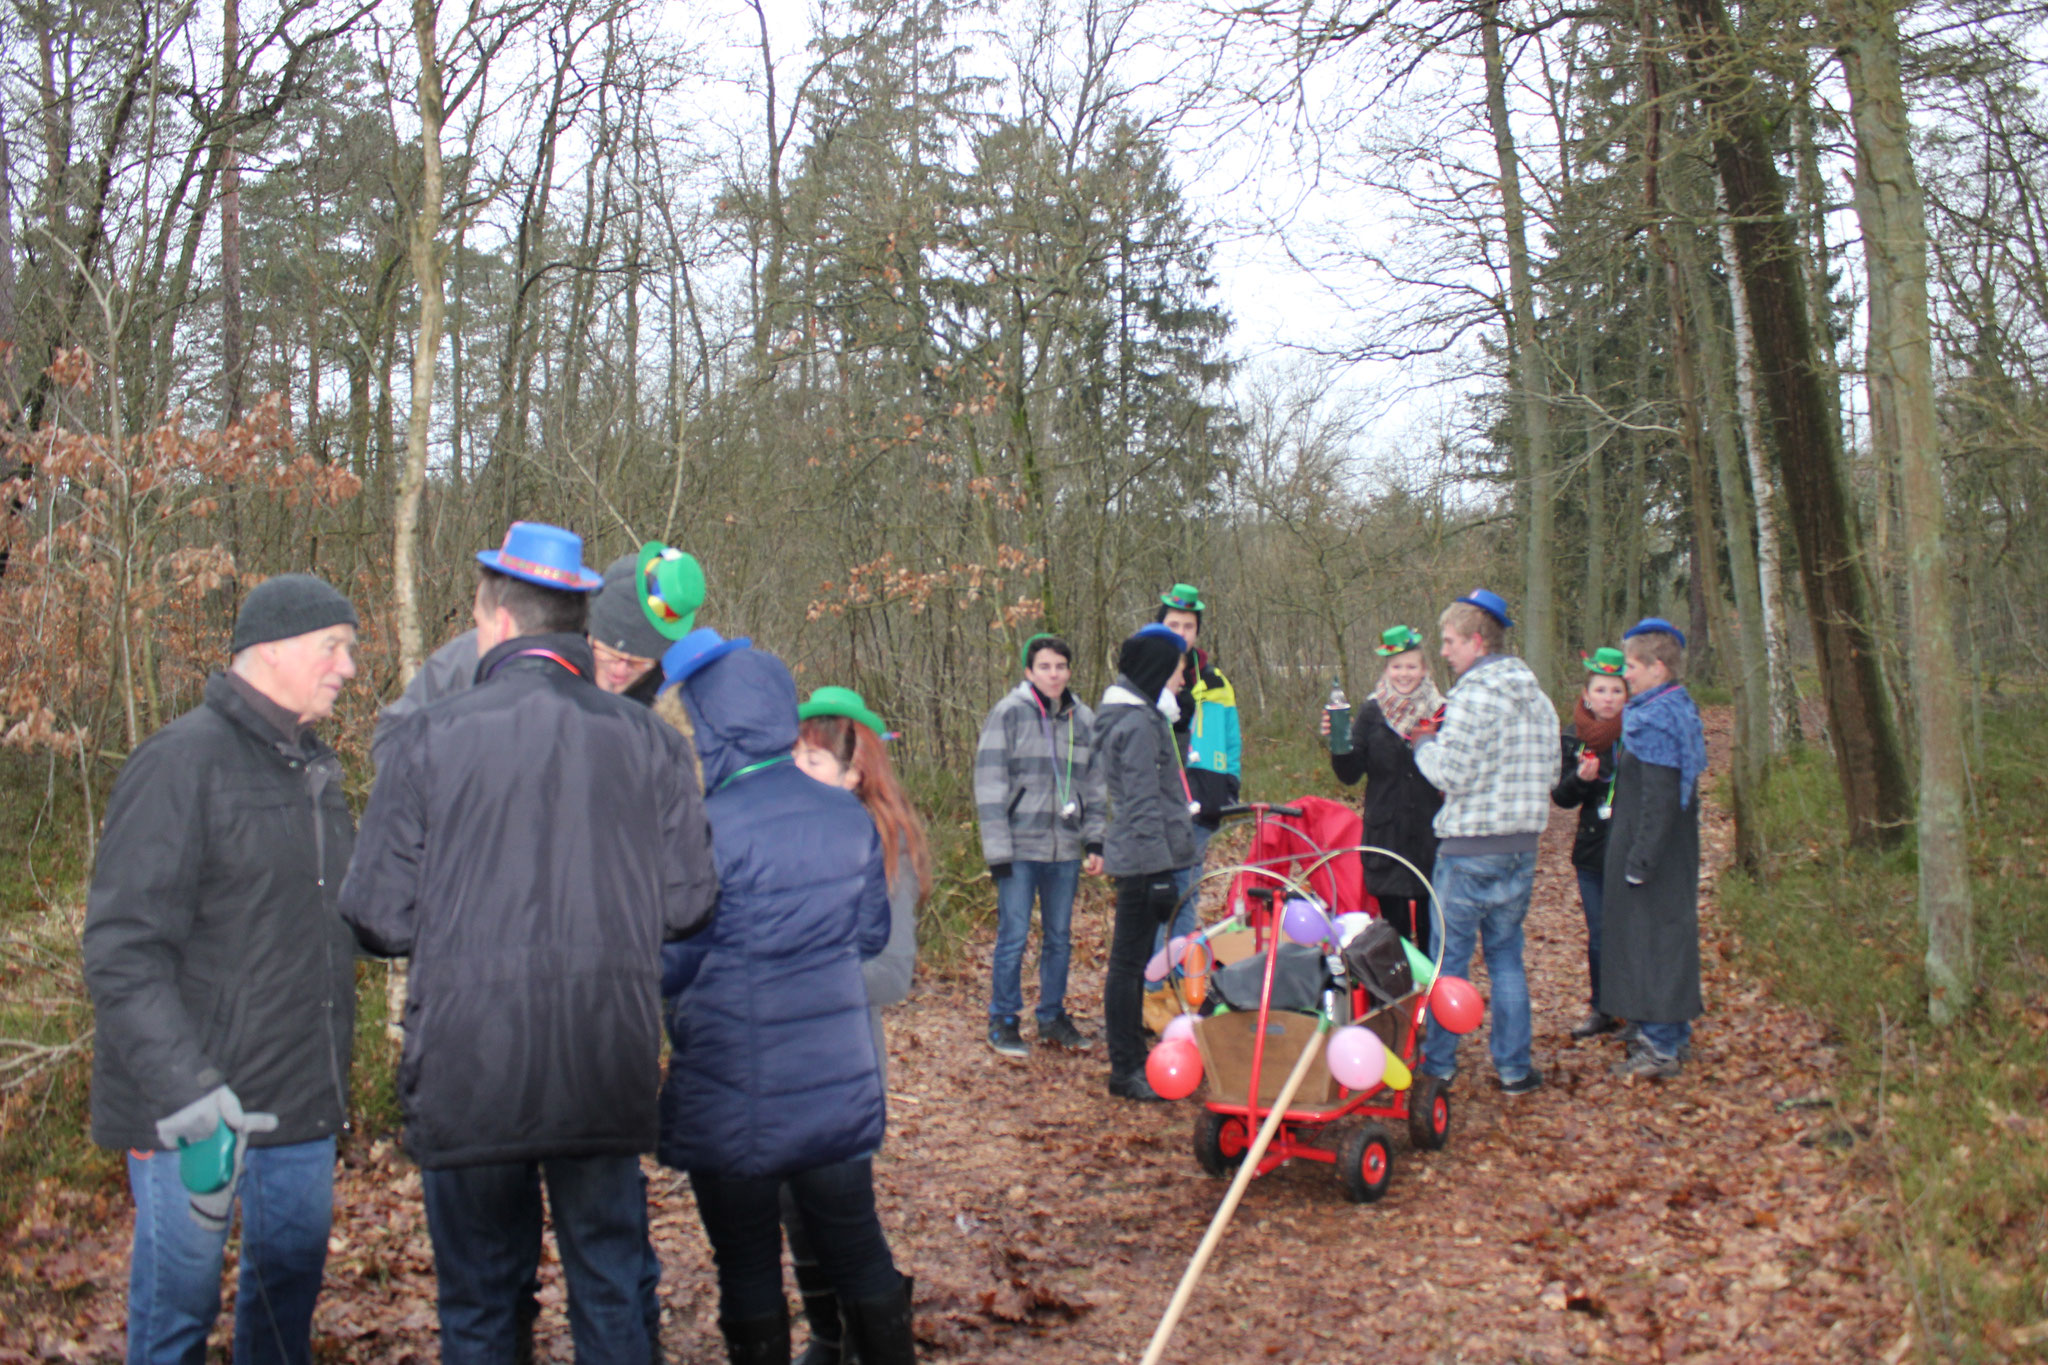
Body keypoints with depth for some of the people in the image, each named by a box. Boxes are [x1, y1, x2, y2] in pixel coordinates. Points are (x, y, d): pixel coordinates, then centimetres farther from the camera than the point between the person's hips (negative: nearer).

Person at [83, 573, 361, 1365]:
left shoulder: (313, 768, 13)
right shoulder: (183, 762, -13)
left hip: (303, 1103, 7)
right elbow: (123, 953, -18)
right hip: (199, 1111, -7)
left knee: (291, 1290, 16)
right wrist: (185, 1091, -26)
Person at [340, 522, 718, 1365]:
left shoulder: (429, 738, -7)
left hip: (465, 1072, -1)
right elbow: (688, 904, -1)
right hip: (610, 1073, 2)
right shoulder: (648, 741, -2)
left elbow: (380, 919, -6)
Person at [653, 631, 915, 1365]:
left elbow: (668, 966, -12)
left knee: (747, 1267, 11)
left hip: (734, 1101, -5)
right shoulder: (849, 815, -1)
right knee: (857, 1248, 17)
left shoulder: (710, 831, -19)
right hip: (840, 1084, 5)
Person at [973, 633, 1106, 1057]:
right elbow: (990, 784, -7)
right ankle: (1002, 1022, 13)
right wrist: (998, 850, -11)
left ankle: (1053, 1017, 26)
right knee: (1013, 937, -1)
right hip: (1021, 848, -4)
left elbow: (1094, 787, 17)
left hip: (1065, 849, 5)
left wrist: (1095, 843, 8)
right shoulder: (1008, 713, -5)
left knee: (1060, 937, 12)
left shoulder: (1084, 720, 10)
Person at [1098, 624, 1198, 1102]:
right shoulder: (1138, 725, -15)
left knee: (1132, 960, 15)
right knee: (1129, 962, -3)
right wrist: (1161, 872, -19)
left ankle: (1132, 1059, 24)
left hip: (1137, 861, 10)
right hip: (1144, 863, -10)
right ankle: (1126, 1071, 3)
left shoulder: (1138, 717, 16)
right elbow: (1143, 805, -19)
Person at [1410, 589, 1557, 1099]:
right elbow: (1549, 770, 16)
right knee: (1506, 956, 15)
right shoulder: (1538, 696, 11)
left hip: (1470, 850, -7)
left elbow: (1450, 772, -20)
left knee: (1448, 960, 2)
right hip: (1522, 846, 8)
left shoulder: (1477, 691, -15)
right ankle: (1515, 1068, 17)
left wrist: (1425, 741, -1)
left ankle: (1437, 1070, 8)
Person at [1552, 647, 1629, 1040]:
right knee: (1599, 935, 12)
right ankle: (1601, 1009, 25)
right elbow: (1562, 797, 4)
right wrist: (1580, 778, -14)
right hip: (1592, 851, 4)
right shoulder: (1573, 736, 5)